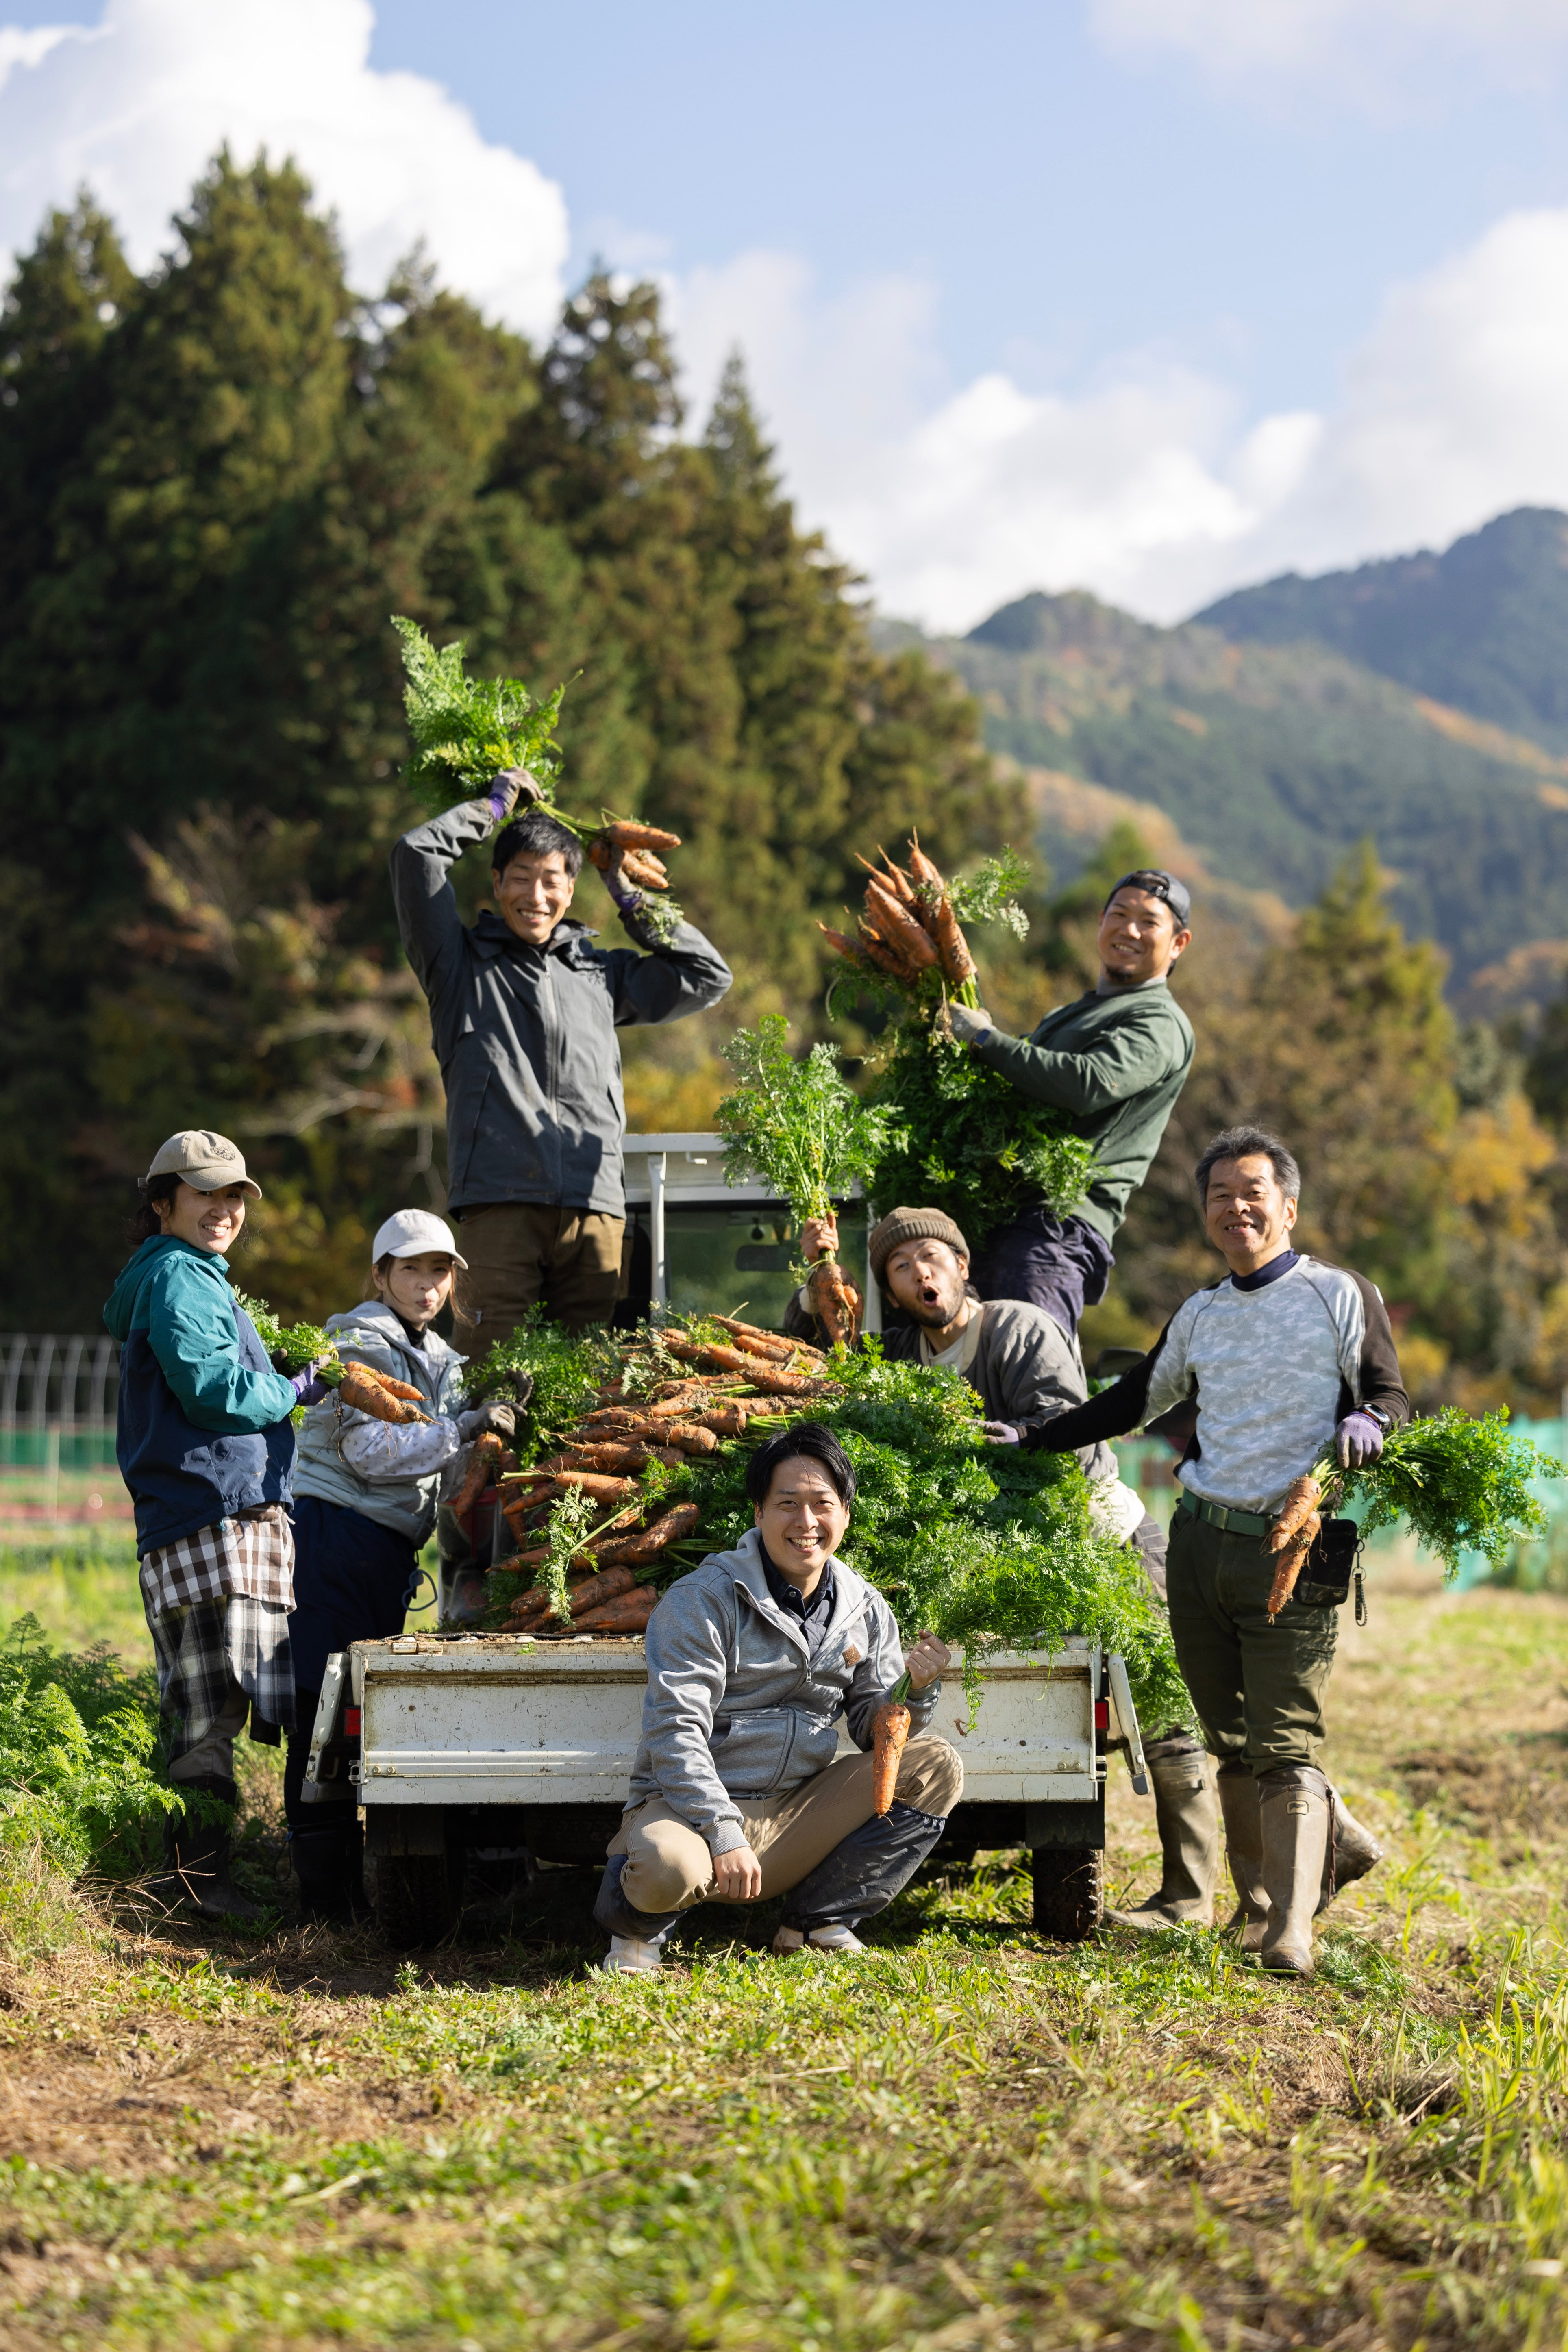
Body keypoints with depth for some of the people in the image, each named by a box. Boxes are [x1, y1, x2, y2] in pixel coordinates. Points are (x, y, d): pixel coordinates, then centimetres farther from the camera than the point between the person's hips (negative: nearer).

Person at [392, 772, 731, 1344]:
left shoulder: (602, 972, 24)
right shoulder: (463, 962, 14)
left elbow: (706, 978, 29)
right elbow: (415, 856, 4)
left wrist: (629, 901, 26)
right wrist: (492, 808, 17)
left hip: (595, 1206, 3)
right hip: (500, 1200, -3)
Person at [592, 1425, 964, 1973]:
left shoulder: (864, 1610, 9)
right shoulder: (704, 1599, -9)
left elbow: (876, 1728, 11)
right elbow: (676, 1730, -16)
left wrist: (916, 1691, -13)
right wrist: (724, 1838, -25)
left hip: (795, 1820, 5)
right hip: (691, 1805, -5)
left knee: (934, 1767, -8)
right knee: (668, 1868, -39)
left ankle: (820, 1923, 1)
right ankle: (639, 1924, 1)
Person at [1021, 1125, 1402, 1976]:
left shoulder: (1342, 1296, 2)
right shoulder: (1199, 1316, 16)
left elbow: (1391, 1399, 0)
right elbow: (1132, 1402, 27)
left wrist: (1366, 1424, -23)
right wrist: (1028, 1439, 22)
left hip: (1290, 1553, -5)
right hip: (1201, 1542, 5)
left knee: (1285, 1747, -9)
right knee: (1231, 1742, 7)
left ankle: (1289, 1932, -8)